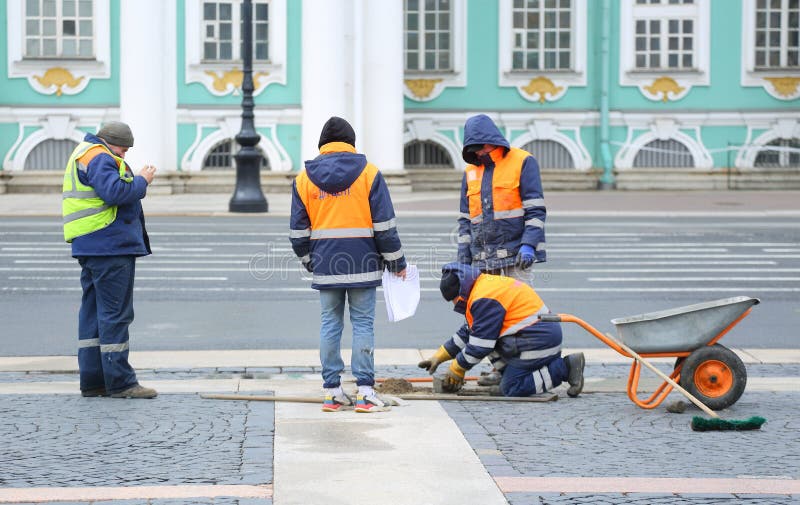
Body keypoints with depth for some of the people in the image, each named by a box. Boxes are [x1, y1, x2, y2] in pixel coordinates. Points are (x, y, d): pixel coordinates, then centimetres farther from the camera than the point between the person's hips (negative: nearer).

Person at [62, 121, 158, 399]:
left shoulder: (83, 155, 20)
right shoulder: (98, 158, -13)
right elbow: (115, 192, -25)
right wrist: (142, 181, -12)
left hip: (88, 248, 11)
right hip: (110, 246, -11)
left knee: (93, 311, 11)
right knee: (115, 313, -8)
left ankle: (92, 380, 13)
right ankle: (119, 381, -6)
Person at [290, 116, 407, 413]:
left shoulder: (303, 179, 6)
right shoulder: (369, 173, -2)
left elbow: (298, 231, 9)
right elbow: (384, 225, -3)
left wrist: (309, 261, 23)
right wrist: (396, 262, 5)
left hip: (325, 266, 2)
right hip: (363, 264, -2)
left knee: (330, 324, 8)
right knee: (363, 323, 1)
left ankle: (332, 392, 8)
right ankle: (365, 392, -2)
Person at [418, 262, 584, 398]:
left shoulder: (485, 298, -17)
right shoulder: (485, 285, 16)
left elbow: (480, 345, -15)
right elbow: (467, 332, 25)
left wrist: (456, 371, -2)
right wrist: (439, 357, 25)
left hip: (537, 341, -10)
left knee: (510, 389, -10)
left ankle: (565, 367, -11)